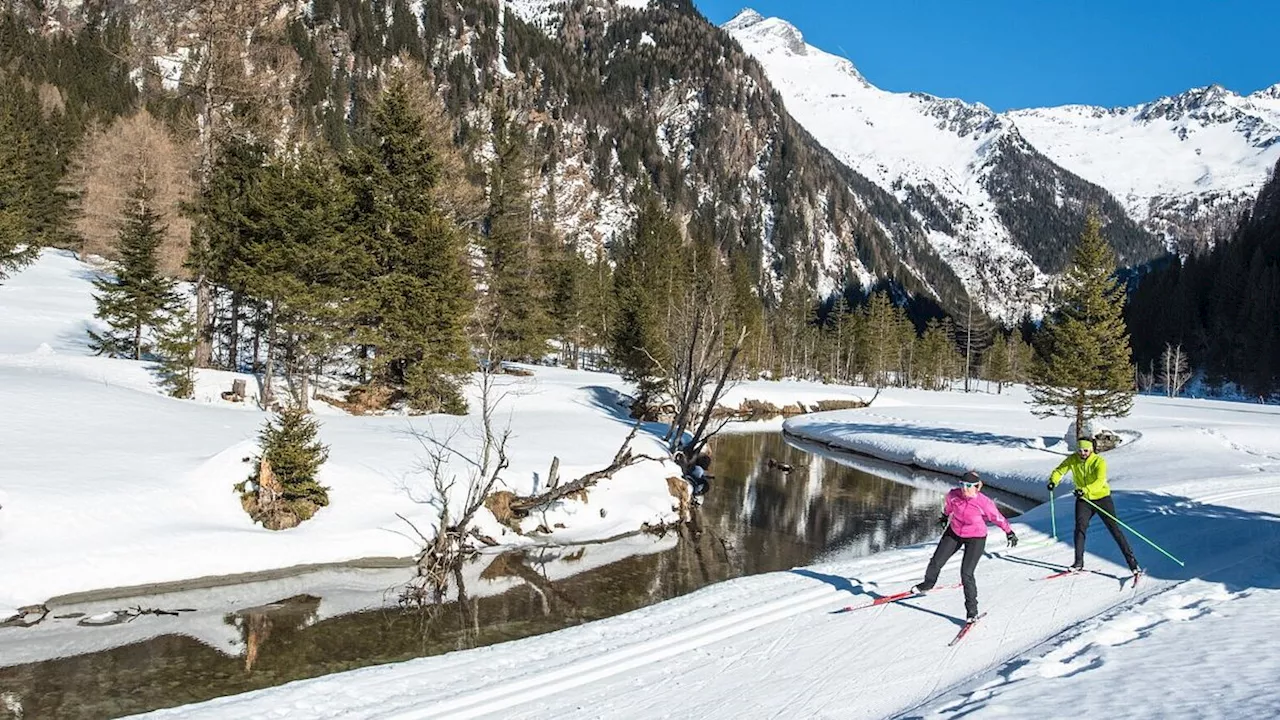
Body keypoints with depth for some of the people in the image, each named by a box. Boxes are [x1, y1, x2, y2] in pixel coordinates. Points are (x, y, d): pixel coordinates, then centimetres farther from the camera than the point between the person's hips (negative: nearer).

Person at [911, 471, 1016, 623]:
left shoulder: (984, 503, -30)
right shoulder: (954, 495, -20)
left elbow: (998, 517, -11)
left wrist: (1009, 532, 2)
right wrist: (945, 515, 24)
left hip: (976, 538, -4)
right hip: (954, 532, 4)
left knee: (966, 573, -12)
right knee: (936, 562, 10)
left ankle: (972, 610, 4)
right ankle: (928, 584, 42)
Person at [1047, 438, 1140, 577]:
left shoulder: (1099, 461, -20)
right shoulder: (1072, 459, -8)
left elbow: (1100, 481, -33)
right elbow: (1059, 470, -3)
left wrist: (1085, 490, -49)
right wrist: (1053, 481, -25)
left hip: (1102, 498, -3)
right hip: (1083, 499, 3)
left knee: (1115, 529, -3)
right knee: (1080, 528, -10)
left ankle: (1132, 561, 4)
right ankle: (1079, 562, 1)